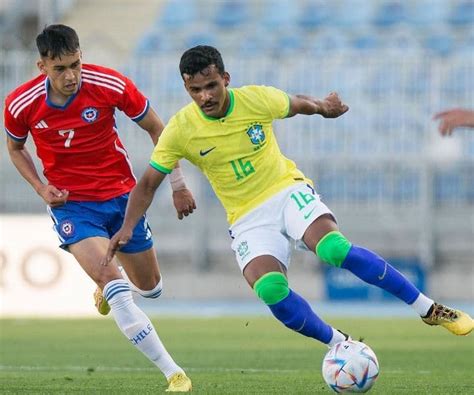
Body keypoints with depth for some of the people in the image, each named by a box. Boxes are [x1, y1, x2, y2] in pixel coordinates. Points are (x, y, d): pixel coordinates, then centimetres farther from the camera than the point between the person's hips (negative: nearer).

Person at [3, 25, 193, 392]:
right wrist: (42, 188, -8)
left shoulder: (110, 85, -18)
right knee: (116, 289, -22)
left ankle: (107, 286, 53)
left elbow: (156, 128, -3)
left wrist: (178, 185, -2)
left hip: (121, 195, 2)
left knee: (150, 288, 15)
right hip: (71, 204, -2)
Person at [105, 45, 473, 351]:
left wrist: (324, 107, -7)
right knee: (270, 288, -28)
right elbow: (149, 183, -3)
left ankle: (428, 308, -18)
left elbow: (298, 103, 11)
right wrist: (127, 227, -16)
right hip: (248, 219, 1)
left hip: (287, 190, -1)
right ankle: (342, 346, -7)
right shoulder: (180, 130, -12)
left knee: (334, 248, -29)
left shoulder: (256, 99, -11)